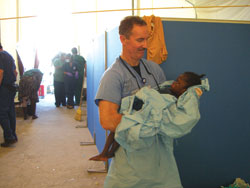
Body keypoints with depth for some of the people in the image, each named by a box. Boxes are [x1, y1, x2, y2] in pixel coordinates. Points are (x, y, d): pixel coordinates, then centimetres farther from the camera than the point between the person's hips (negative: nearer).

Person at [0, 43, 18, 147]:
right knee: (11, 111, 12)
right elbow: (15, 72, 20)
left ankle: (9, 137, -6)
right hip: (12, 87, 9)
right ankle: (13, 135, 18)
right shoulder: (9, 55, 16)